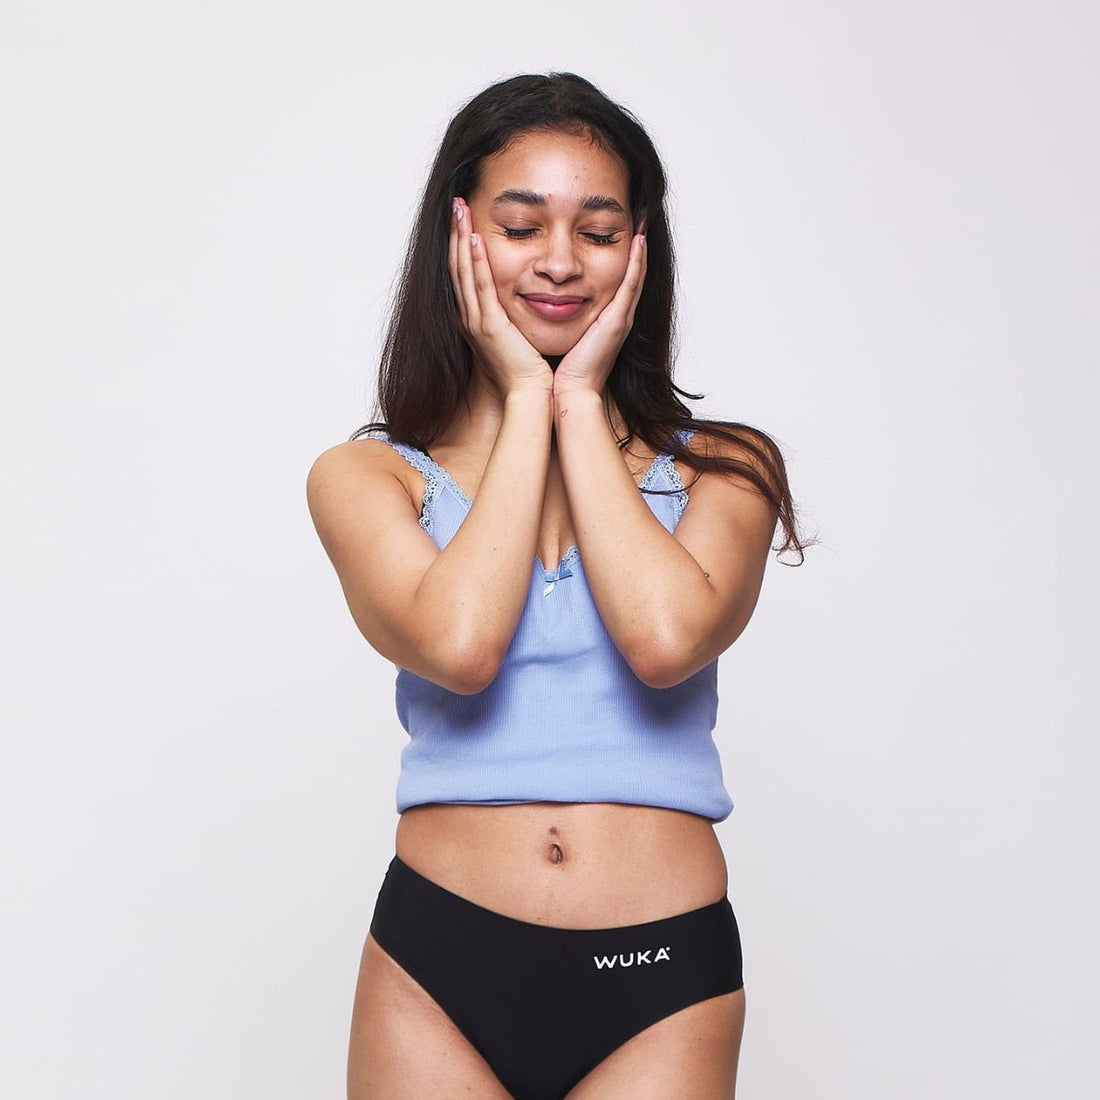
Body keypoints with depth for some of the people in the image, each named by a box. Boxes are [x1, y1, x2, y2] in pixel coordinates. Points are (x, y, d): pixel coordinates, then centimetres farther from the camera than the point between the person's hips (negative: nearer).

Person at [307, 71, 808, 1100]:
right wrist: (525, 399, -5)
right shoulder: (364, 475, 3)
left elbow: (666, 640, -15)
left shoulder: (724, 469, 5)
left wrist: (579, 403, -4)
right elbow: (457, 646, -15)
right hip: (437, 967, 0)